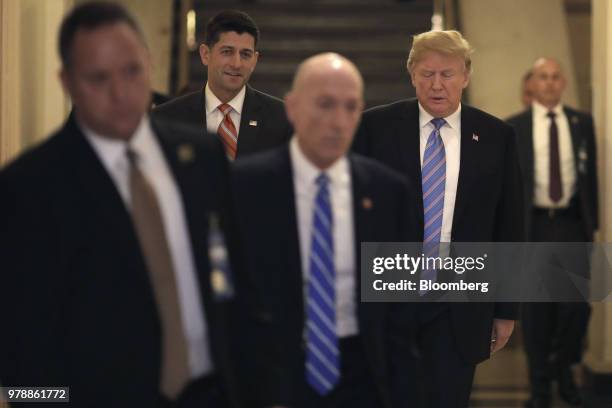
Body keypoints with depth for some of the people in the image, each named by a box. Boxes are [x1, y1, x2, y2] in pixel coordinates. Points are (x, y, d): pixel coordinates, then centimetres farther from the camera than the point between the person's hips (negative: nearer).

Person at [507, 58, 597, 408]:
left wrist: (592, 222, 3)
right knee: (536, 307, 3)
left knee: (578, 297, -11)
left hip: (571, 223, 1)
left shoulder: (582, 122, 8)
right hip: (533, 224, -1)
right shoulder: (514, 127, 3)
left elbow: (591, 173, 8)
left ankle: (563, 365, 15)